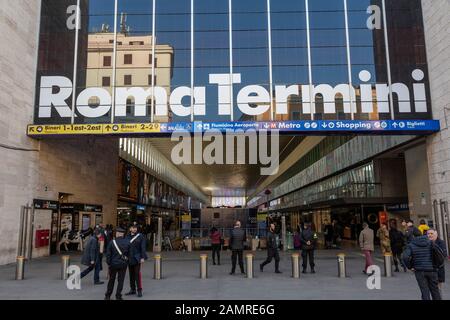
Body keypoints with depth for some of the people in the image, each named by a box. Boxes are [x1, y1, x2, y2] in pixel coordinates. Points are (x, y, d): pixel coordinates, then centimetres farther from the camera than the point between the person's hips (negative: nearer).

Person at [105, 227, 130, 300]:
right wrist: (127, 262, 9)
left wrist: (108, 263, 3)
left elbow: (108, 254, -6)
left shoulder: (112, 242, -9)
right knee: (121, 280, 7)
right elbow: (129, 253, -1)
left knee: (111, 280, 15)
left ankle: (108, 296, 24)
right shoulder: (127, 242, -5)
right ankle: (118, 296, 8)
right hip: (123, 264, 0)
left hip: (113, 264, 0)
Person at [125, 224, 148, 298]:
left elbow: (143, 247, -7)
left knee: (137, 273, -7)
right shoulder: (127, 237, 8)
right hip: (129, 258, 4)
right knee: (131, 274, 10)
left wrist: (143, 258, -13)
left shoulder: (140, 236, -4)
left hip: (137, 258, -4)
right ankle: (132, 289, 20)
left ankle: (139, 290, -1)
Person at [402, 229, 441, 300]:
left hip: (419, 271, -2)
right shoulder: (430, 242, 2)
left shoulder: (411, 245, -5)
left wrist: (410, 267, -5)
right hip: (431, 270, 2)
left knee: (425, 291, 4)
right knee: (435, 290, 15)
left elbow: (405, 257, -18)